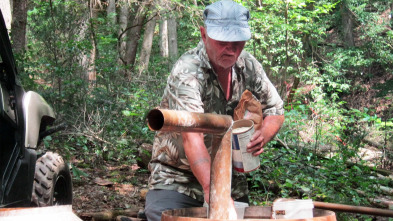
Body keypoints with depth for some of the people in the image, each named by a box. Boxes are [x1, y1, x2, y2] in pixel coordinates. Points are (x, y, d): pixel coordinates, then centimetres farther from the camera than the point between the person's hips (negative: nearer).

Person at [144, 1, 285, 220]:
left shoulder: (249, 67, -3)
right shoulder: (187, 71, -22)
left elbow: (275, 110, 9)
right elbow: (191, 137, -35)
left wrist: (262, 136, -14)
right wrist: (210, 188, -48)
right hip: (177, 179, -5)